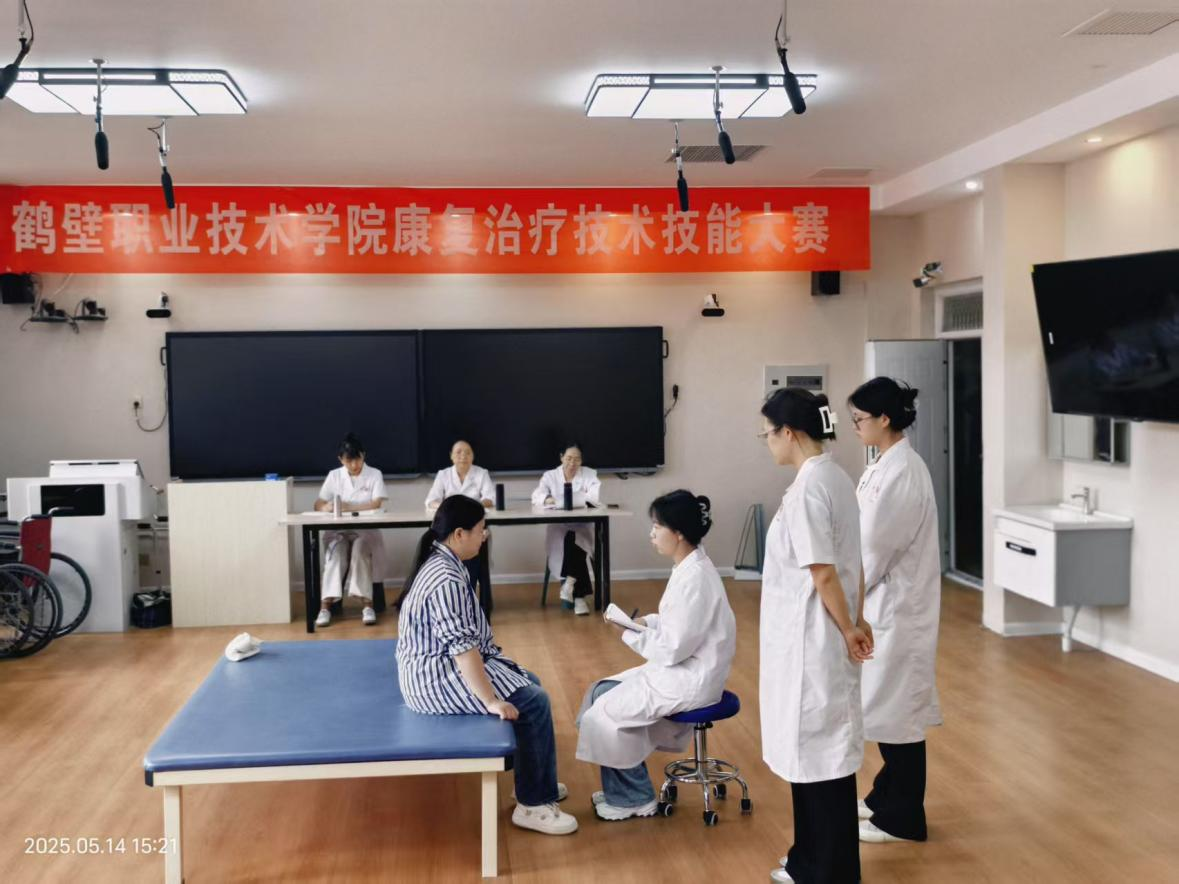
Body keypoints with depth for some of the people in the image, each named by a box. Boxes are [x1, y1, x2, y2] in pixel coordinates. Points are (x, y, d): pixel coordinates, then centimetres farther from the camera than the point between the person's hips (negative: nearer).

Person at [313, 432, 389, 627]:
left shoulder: (374, 474, 1)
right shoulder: (334, 475, 9)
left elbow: (377, 504, -11)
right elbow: (318, 504, 3)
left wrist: (349, 507, -20)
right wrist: (326, 507, -22)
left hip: (365, 529, -2)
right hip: (338, 530, 2)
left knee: (360, 549, -34)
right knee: (335, 551, -31)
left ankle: (366, 604, -36)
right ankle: (325, 605, -36)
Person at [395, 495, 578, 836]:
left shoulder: (439, 561, 7)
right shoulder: (446, 579, -26)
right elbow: (461, 647, -29)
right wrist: (490, 700, -26)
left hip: (437, 667, 11)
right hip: (438, 679, -11)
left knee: (531, 683, 15)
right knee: (533, 702, -11)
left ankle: (537, 783, 24)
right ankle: (532, 805, -2)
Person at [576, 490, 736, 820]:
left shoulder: (694, 577, -25)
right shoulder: (691, 566, 5)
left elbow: (672, 648, -24)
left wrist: (630, 633, -12)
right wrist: (644, 621, 2)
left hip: (691, 679, -10)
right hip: (683, 670, 10)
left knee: (608, 712, -7)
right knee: (602, 693, 9)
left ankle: (635, 798, 11)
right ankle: (620, 790, 18)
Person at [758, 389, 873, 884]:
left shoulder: (807, 487, -21)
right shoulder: (834, 477, 9)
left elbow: (823, 573, -21)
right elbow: (850, 562, 12)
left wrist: (848, 630, -11)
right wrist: (855, 621, 12)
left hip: (812, 639, -10)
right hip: (819, 637, 10)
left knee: (820, 753, 2)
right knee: (813, 750, 18)